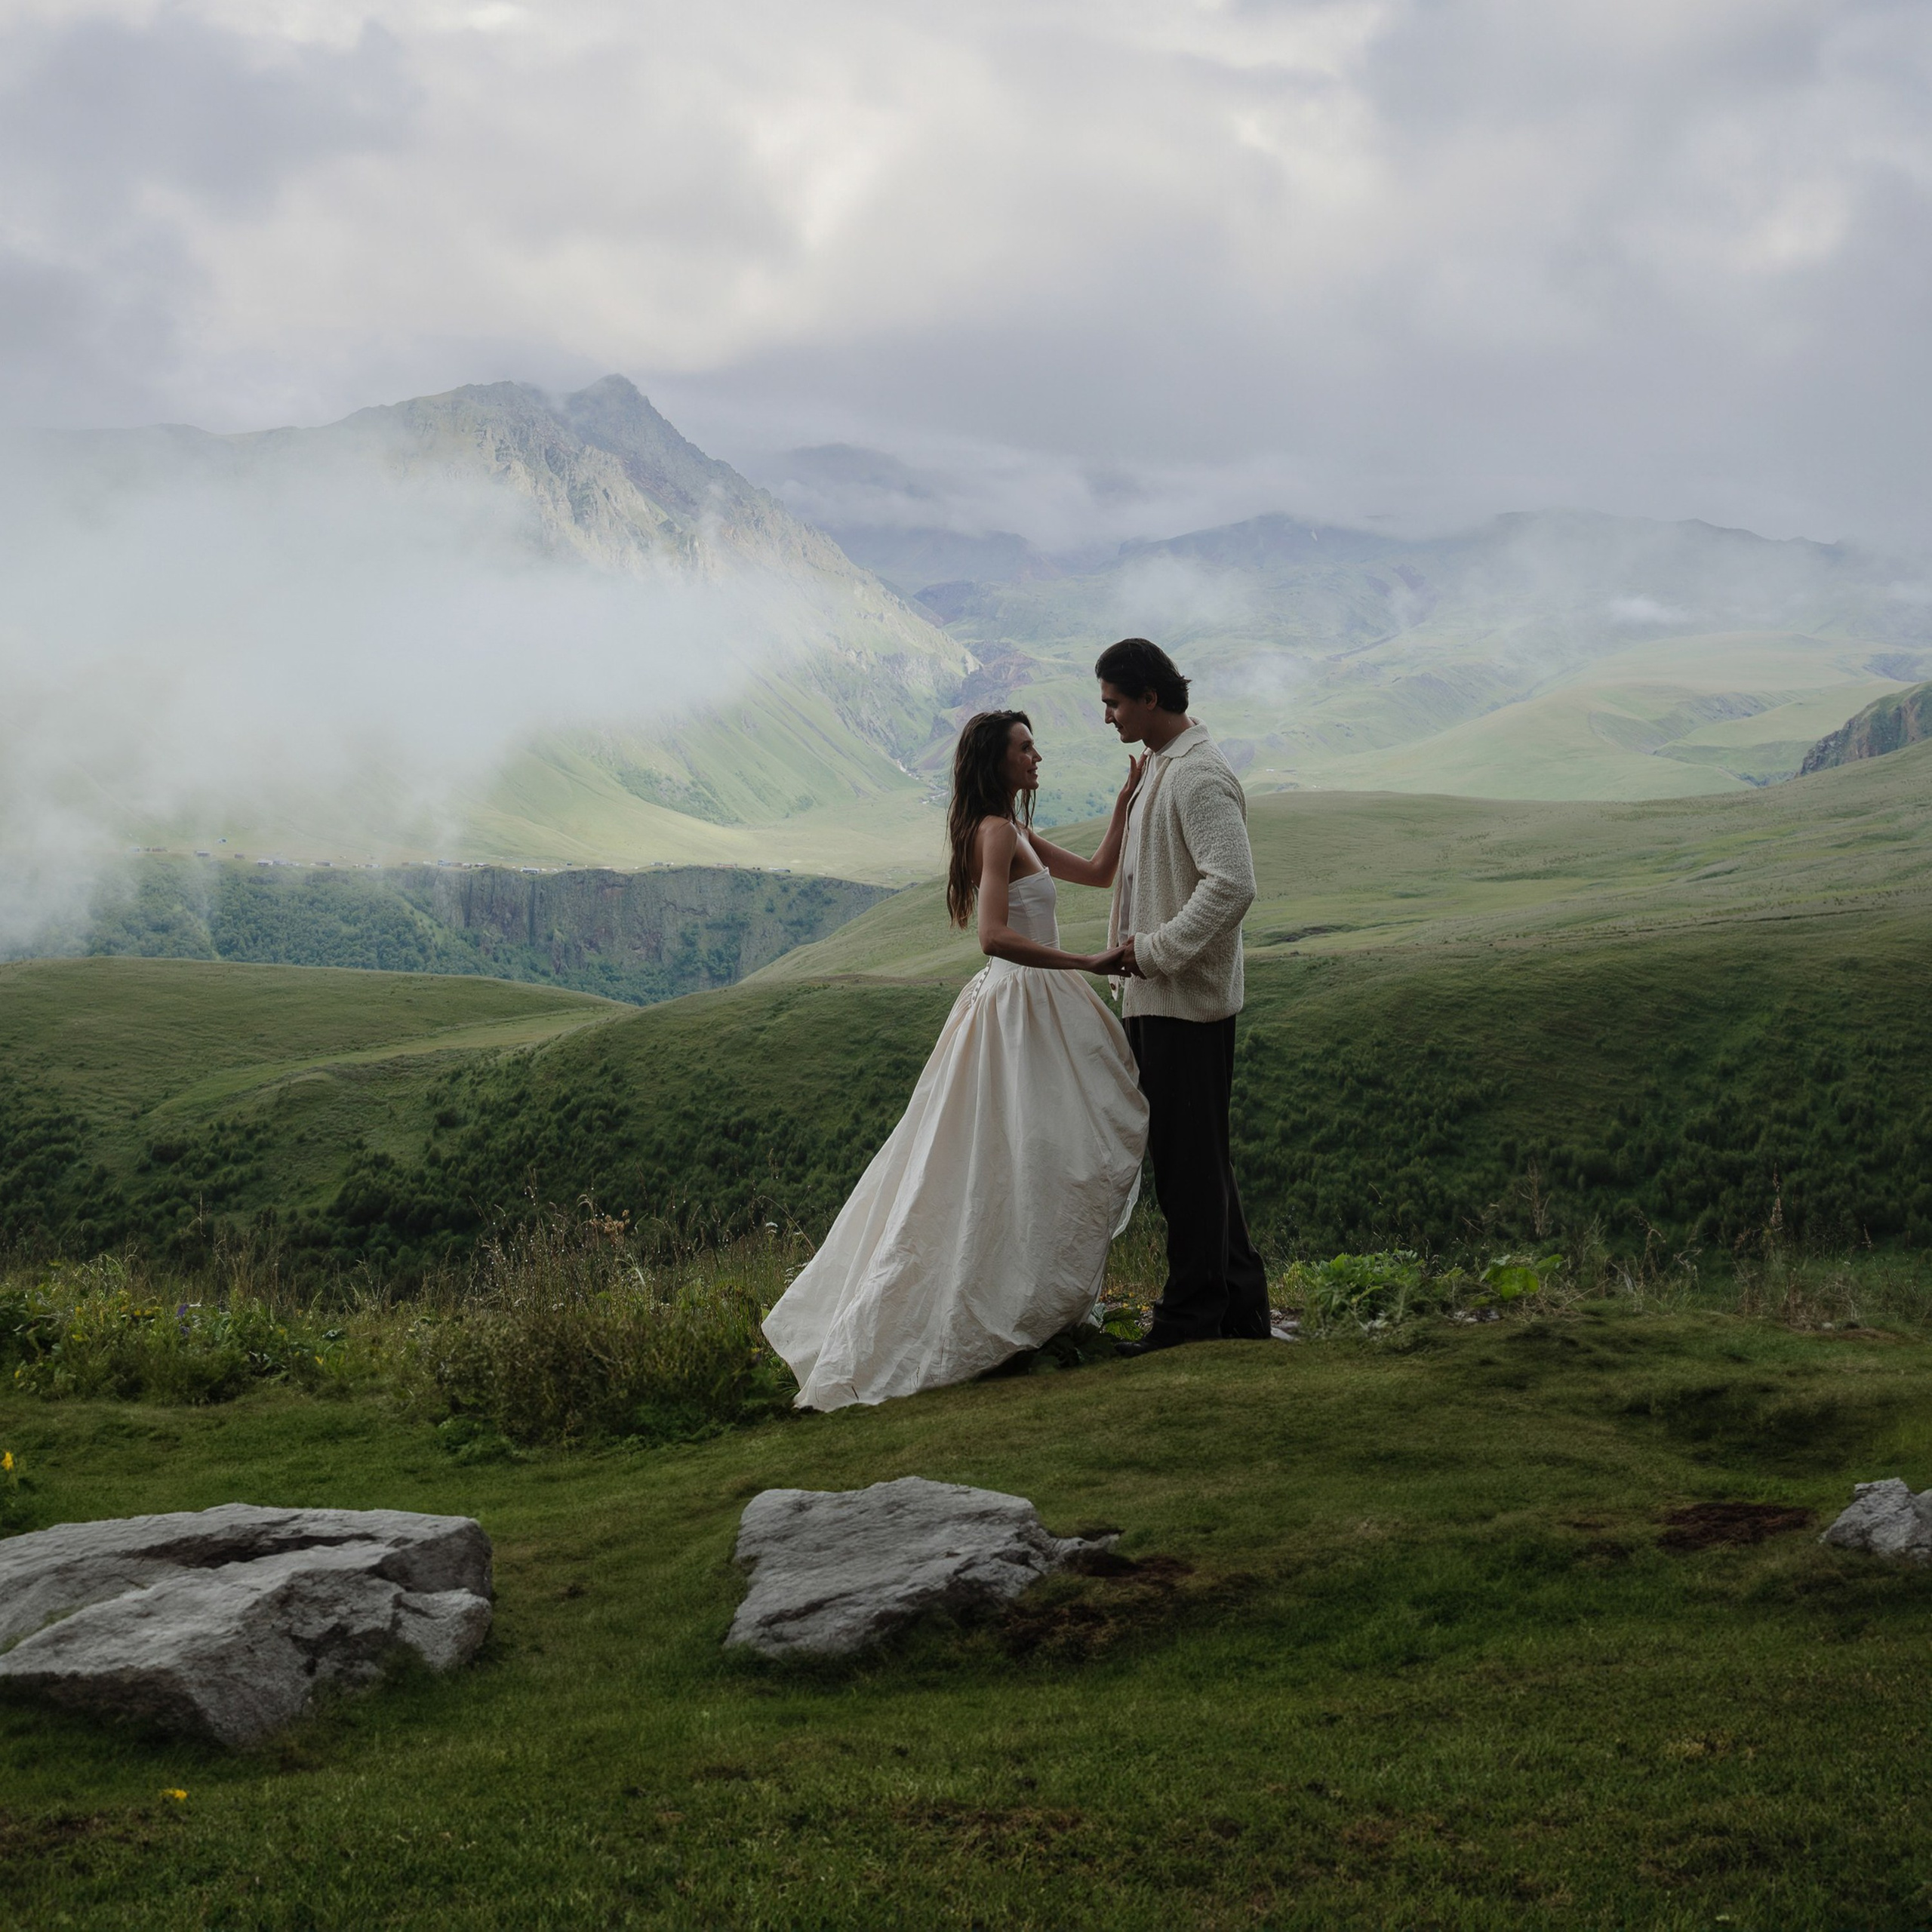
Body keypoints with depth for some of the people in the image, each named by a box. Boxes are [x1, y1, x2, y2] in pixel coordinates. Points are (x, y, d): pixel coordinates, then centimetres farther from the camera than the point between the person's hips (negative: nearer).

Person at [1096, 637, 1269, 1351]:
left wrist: (1156, 948, -19)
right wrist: (1136, 950, 10)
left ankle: (1193, 1313, 5)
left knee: (1187, 1158, -3)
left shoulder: (1199, 776, -16)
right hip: (1156, 996, 10)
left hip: (1186, 999, -10)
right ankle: (1240, 1304, 23)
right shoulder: (1158, 769, 16)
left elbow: (1233, 884, -25)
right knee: (1196, 1156, 15)